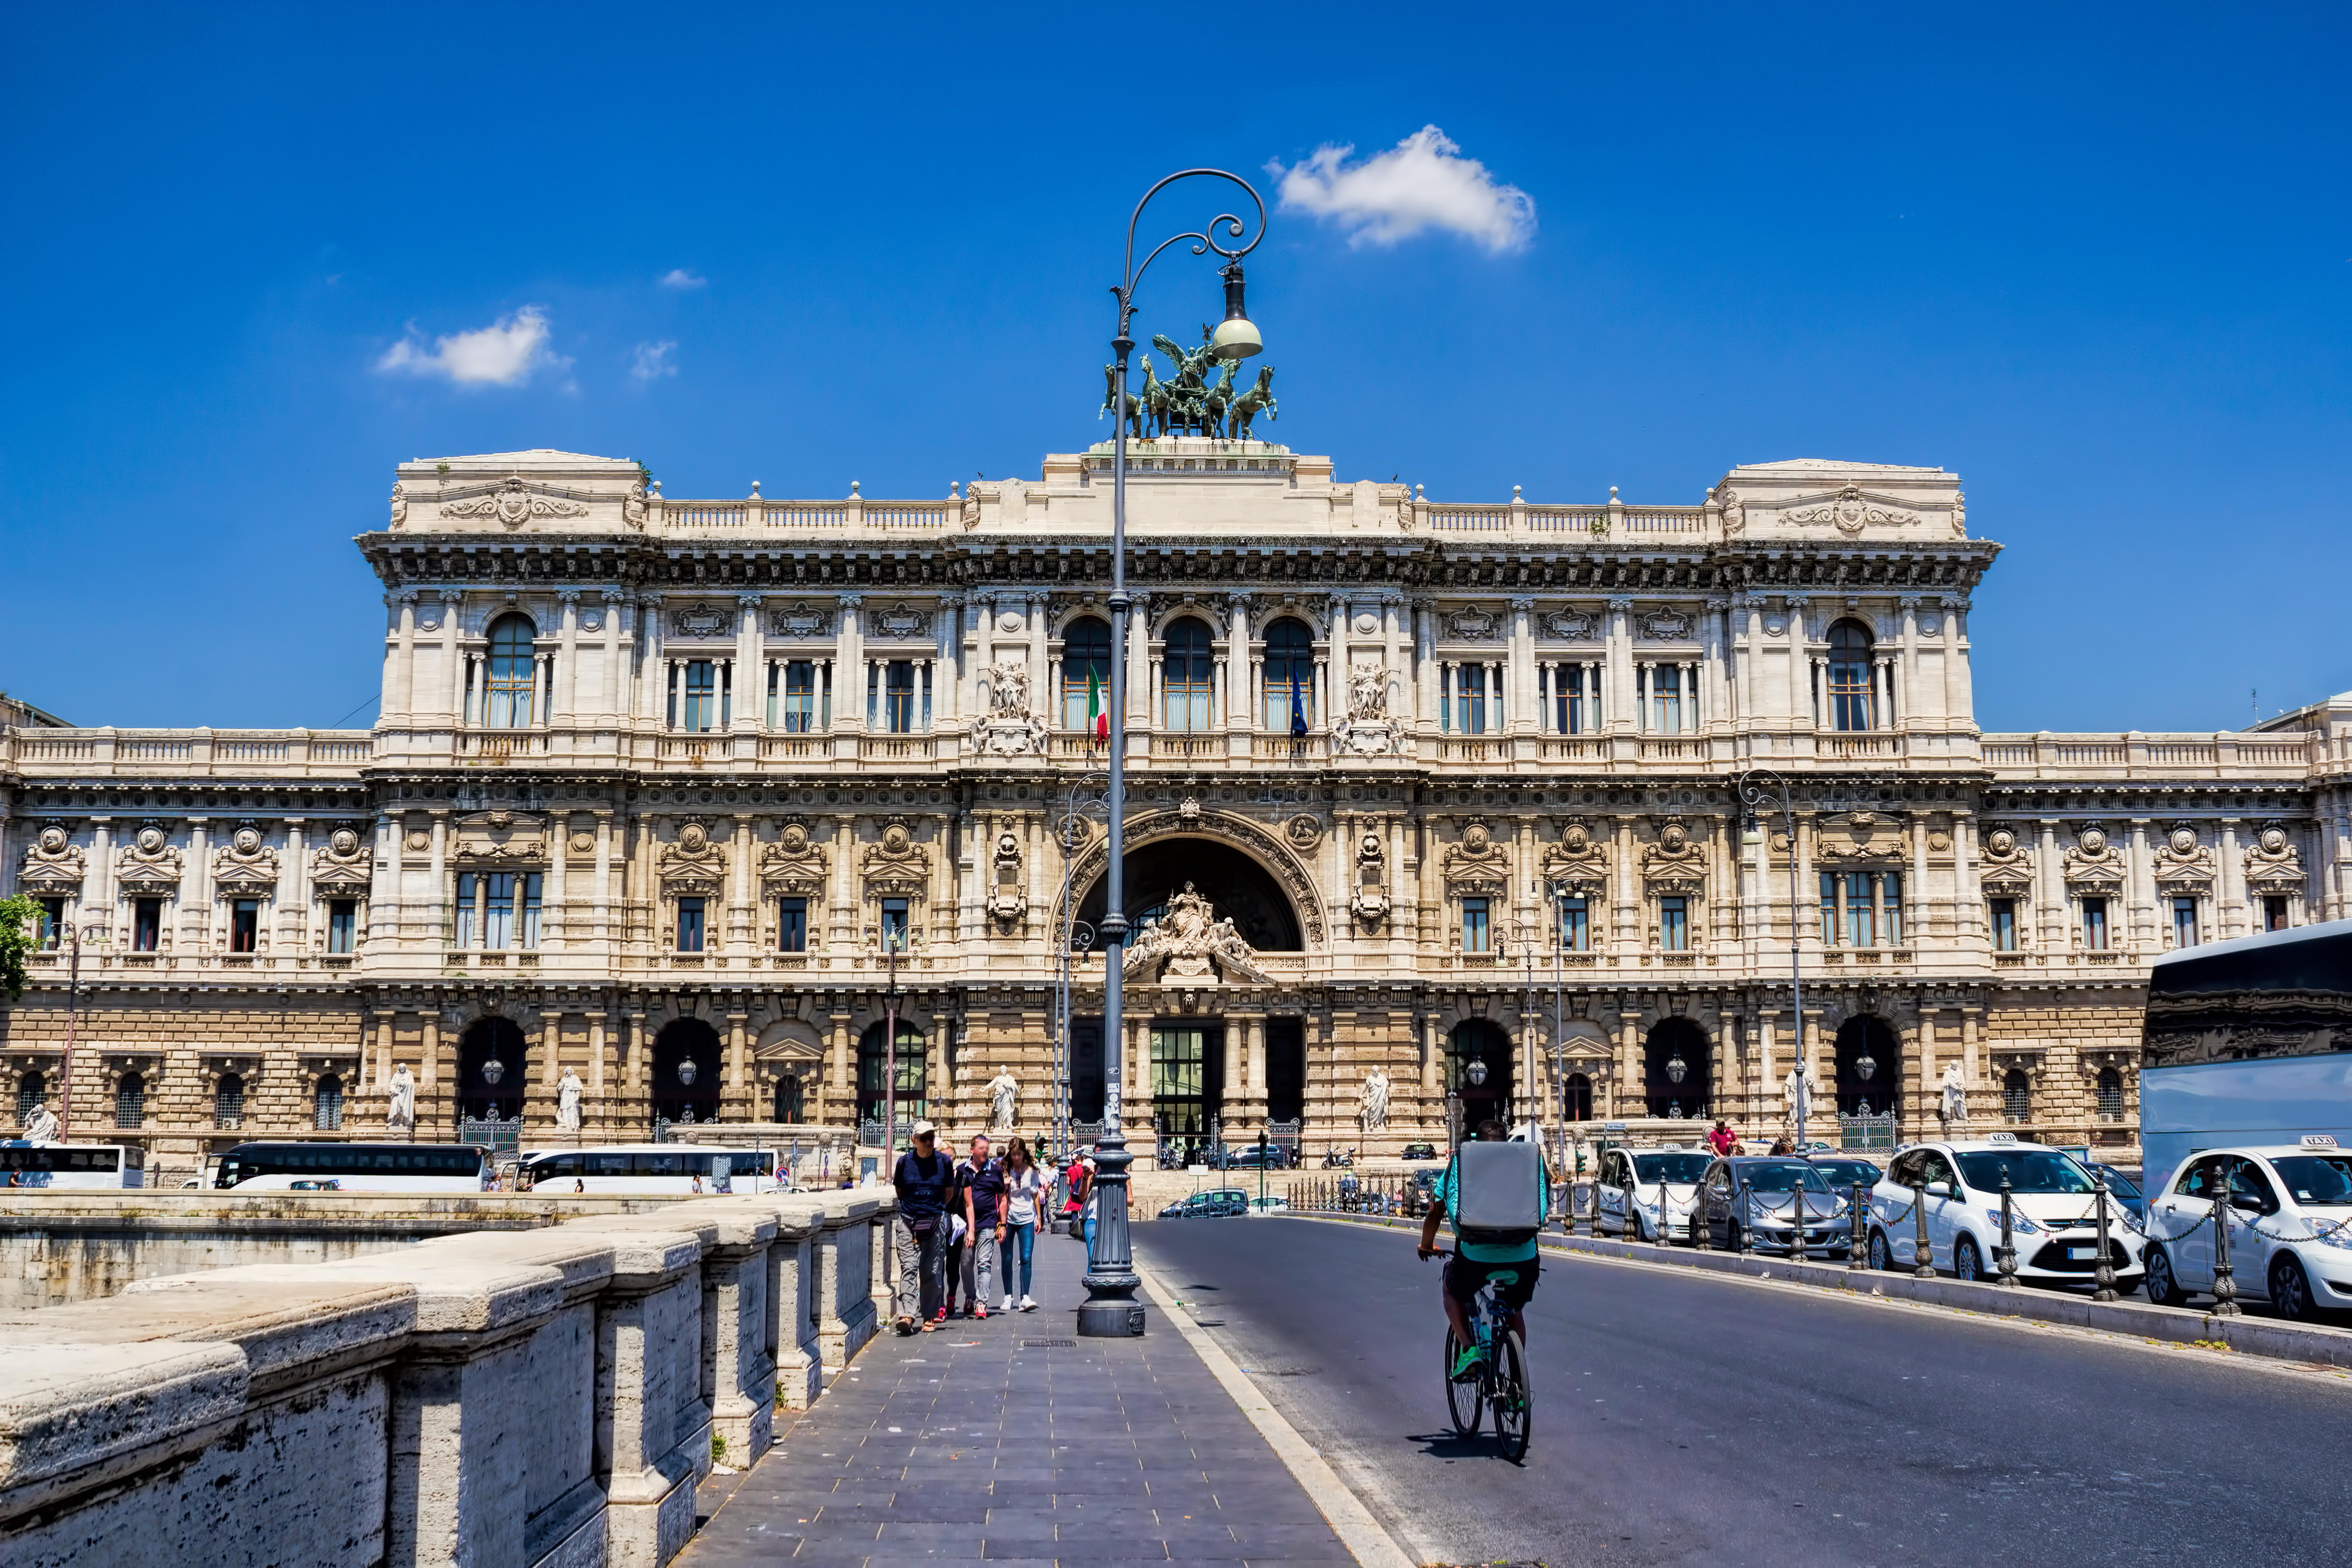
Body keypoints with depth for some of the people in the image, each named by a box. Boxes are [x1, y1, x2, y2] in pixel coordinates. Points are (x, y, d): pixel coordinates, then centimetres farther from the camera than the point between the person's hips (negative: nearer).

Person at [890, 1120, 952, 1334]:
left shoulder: (944, 1162, 1)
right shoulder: (904, 1161, 1)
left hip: (935, 1222, 0)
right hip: (908, 1222, 0)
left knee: (931, 1272, 4)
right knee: (909, 1268, -11)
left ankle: (928, 1317, 13)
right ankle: (907, 1315, -19)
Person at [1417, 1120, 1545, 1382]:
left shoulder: (1461, 1163, 12)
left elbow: (1435, 1211, 18)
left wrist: (1426, 1246, 36)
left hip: (1476, 1255, -2)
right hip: (1524, 1258, 2)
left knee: (1451, 1290, 31)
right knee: (1515, 1313, 31)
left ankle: (1468, 1349, 11)